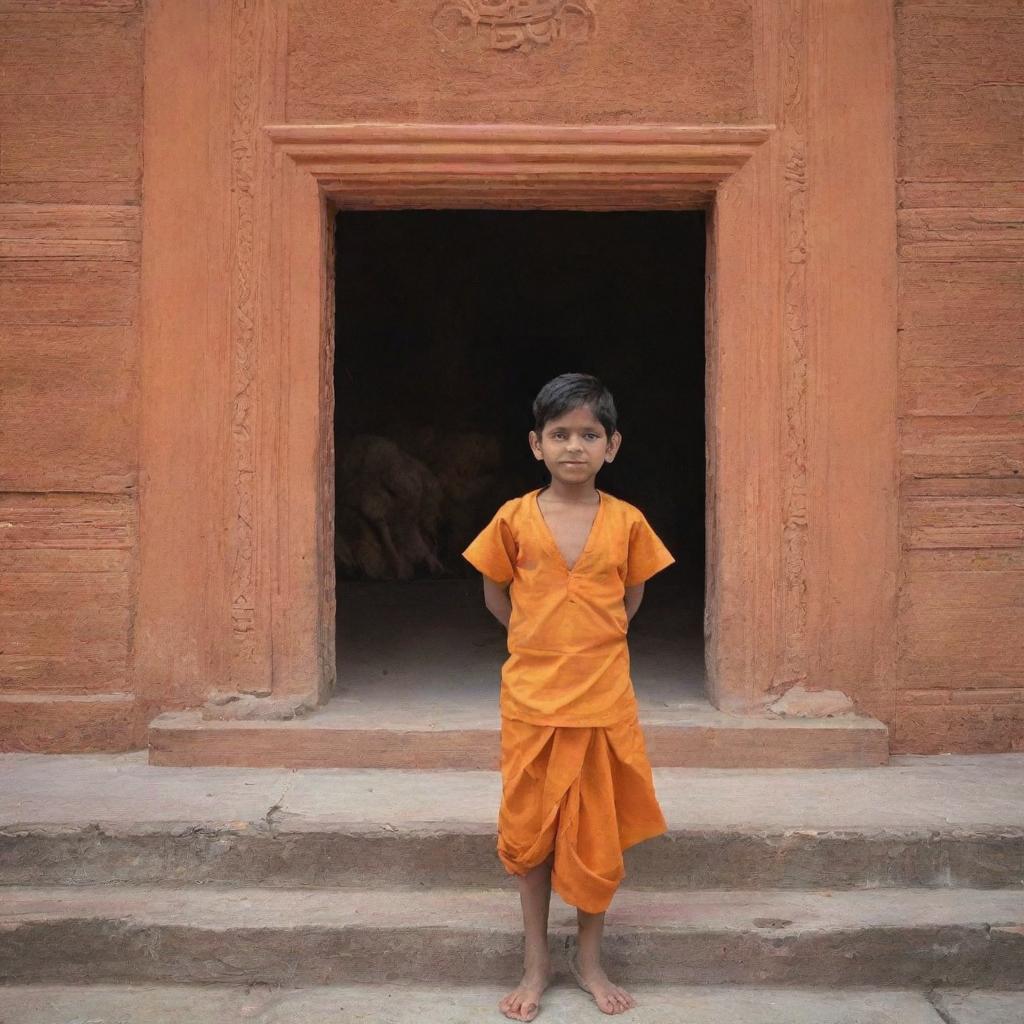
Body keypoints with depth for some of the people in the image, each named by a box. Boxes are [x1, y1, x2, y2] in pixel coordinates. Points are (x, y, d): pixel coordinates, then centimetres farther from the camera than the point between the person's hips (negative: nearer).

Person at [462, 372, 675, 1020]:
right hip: (532, 699, 0)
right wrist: (543, 641, 7)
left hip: (604, 701, 0)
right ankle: (536, 963, 25)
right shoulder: (514, 519, -3)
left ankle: (590, 959, 27)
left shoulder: (627, 522, -2)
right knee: (531, 832, 9)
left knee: (598, 834, 9)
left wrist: (591, 643, 8)